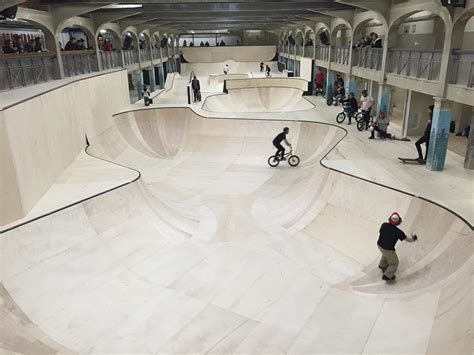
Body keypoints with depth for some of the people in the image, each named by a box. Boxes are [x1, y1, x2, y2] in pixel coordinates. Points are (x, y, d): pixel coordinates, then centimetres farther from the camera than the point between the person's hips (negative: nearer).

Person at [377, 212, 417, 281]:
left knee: (386, 254, 39)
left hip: (379, 245, 6)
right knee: (394, 263, 20)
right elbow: (408, 239, -15)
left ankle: (382, 265, 62)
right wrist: (413, 239, 8)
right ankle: (387, 276, 32)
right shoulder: (398, 231, -26)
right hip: (388, 249, -6)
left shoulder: (384, 225, -14)